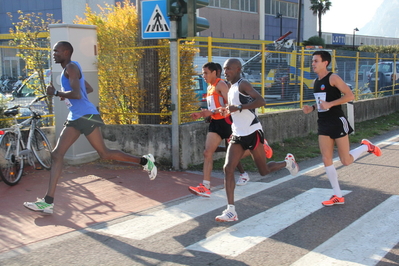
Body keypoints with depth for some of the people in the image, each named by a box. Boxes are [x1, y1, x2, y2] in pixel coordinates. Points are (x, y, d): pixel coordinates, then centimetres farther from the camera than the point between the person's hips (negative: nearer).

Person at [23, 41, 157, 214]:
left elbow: (77, 94, -22)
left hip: (86, 116, -10)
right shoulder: (68, 69, 21)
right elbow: (89, 89, 31)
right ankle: (48, 201, -3)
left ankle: (144, 161, 14)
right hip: (75, 118, 10)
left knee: (104, 153, -2)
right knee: (56, 154, 0)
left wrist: (55, 93, -13)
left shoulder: (71, 67, -9)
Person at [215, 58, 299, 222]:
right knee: (228, 169, -8)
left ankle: (287, 162, 36)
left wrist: (238, 108, -28)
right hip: (238, 135, 8)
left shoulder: (243, 85, -12)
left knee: (264, 171, 5)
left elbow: (261, 101, -26)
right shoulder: (232, 88, 16)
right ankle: (231, 211, -8)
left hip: (252, 133, -8)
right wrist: (227, 111, 14)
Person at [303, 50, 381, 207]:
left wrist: (330, 104, -25)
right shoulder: (316, 81, 11)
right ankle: (338, 196, 10)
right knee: (326, 160, 2)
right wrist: (312, 108, 5)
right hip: (323, 124, 7)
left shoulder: (333, 78, -12)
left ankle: (366, 146, 28)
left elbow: (350, 96, -19)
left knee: (346, 161, -1)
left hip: (337, 122, -7)